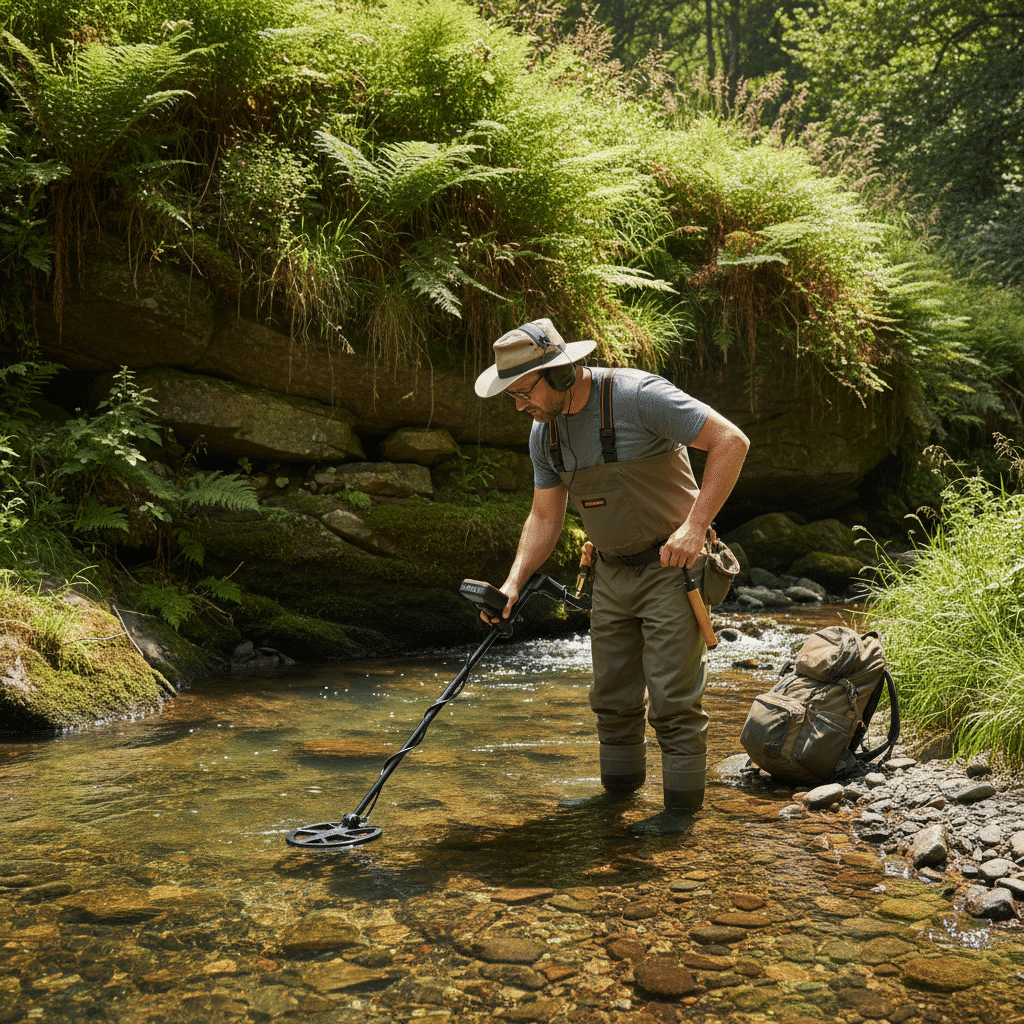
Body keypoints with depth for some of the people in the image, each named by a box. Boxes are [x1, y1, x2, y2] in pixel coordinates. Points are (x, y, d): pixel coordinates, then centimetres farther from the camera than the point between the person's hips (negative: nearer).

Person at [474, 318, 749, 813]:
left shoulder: (638, 395, -22)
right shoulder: (544, 432, 1)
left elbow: (731, 441, -22)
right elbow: (545, 517, 9)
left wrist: (694, 526, -26)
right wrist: (513, 583, -5)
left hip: (670, 567, -7)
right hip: (612, 574, 7)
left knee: (673, 698, -5)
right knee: (612, 697, 13)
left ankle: (683, 808, 8)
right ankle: (619, 792, 30)